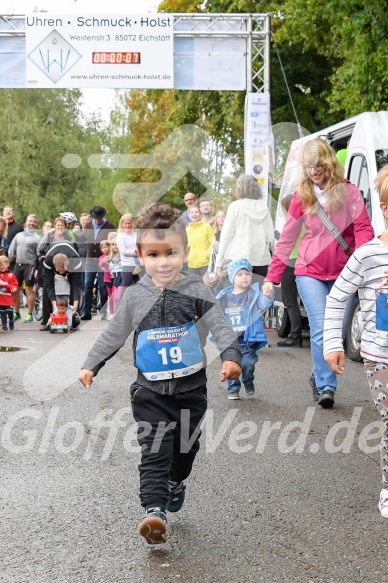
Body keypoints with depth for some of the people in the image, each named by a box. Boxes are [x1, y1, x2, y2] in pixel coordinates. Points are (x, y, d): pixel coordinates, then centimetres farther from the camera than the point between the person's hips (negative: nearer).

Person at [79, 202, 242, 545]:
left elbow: (220, 327, -11)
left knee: (186, 445, 17)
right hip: (151, 388, 0)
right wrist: (91, 365, 12)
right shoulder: (135, 297, 0)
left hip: (190, 386, 1)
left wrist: (231, 356, -28)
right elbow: (114, 335, 10)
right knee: (154, 449, -10)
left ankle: (176, 482, 44)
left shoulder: (197, 292, -6)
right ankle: (155, 510, -14)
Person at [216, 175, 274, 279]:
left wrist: (220, 260, 3)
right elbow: (270, 237, 4)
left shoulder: (235, 206, -2)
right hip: (261, 258, 3)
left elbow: (226, 234, -2)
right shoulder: (263, 208, 7)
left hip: (239, 258, -3)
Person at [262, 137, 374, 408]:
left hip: (342, 275, 1)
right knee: (321, 330, -13)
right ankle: (326, 386, -7)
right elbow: (287, 239, 5)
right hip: (310, 273, 0)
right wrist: (272, 277, 3)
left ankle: (319, 377, 25)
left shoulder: (349, 192, -1)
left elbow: (364, 230, -8)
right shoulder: (302, 196, 2)